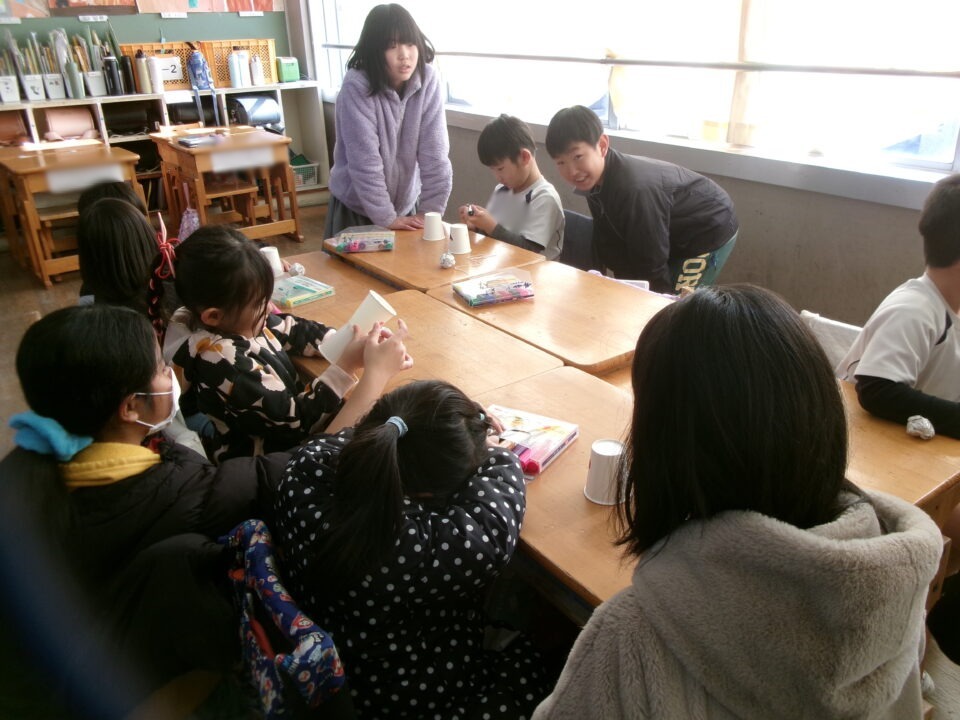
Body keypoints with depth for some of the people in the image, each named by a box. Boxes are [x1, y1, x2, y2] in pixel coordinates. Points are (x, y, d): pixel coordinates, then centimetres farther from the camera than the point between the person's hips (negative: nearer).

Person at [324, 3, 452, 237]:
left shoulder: (429, 80, -11)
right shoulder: (356, 87, -20)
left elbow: (434, 152, -12)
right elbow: (365, 161, -22)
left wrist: (431, 211, -15)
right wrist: (386, 218, -22)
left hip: (407, 203, 3)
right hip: (357, 207, -3)